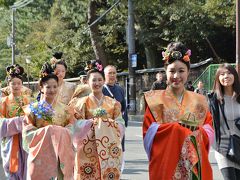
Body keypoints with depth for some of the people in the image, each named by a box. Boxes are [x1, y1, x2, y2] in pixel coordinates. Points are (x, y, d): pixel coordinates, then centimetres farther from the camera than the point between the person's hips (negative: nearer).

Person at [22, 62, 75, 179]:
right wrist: (45, 132, -15)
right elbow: (27, 134, -3)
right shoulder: (33, 109, 2)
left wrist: (60, 134, -14)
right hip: (40, 157, -2)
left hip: (60, 157, 2)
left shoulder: (65, 109, 9)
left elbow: (71, 133, 4)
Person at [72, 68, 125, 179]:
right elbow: (78, 125, -5)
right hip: (89, 148, -2)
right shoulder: (83, 102, 3)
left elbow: (120, 124, 5)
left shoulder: (113, 103, 10)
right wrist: (94, 121, -16)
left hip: (109, 147, 2)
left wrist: (108, 121, -12)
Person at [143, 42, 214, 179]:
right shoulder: (156, 100, 1)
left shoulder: (199, 101, 8)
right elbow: (148, 133, -5)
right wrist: (174, 129, -14)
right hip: (165, 163, -2)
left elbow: (209, 132, 7)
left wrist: (198, 133, -13)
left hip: (195, 164, 2)